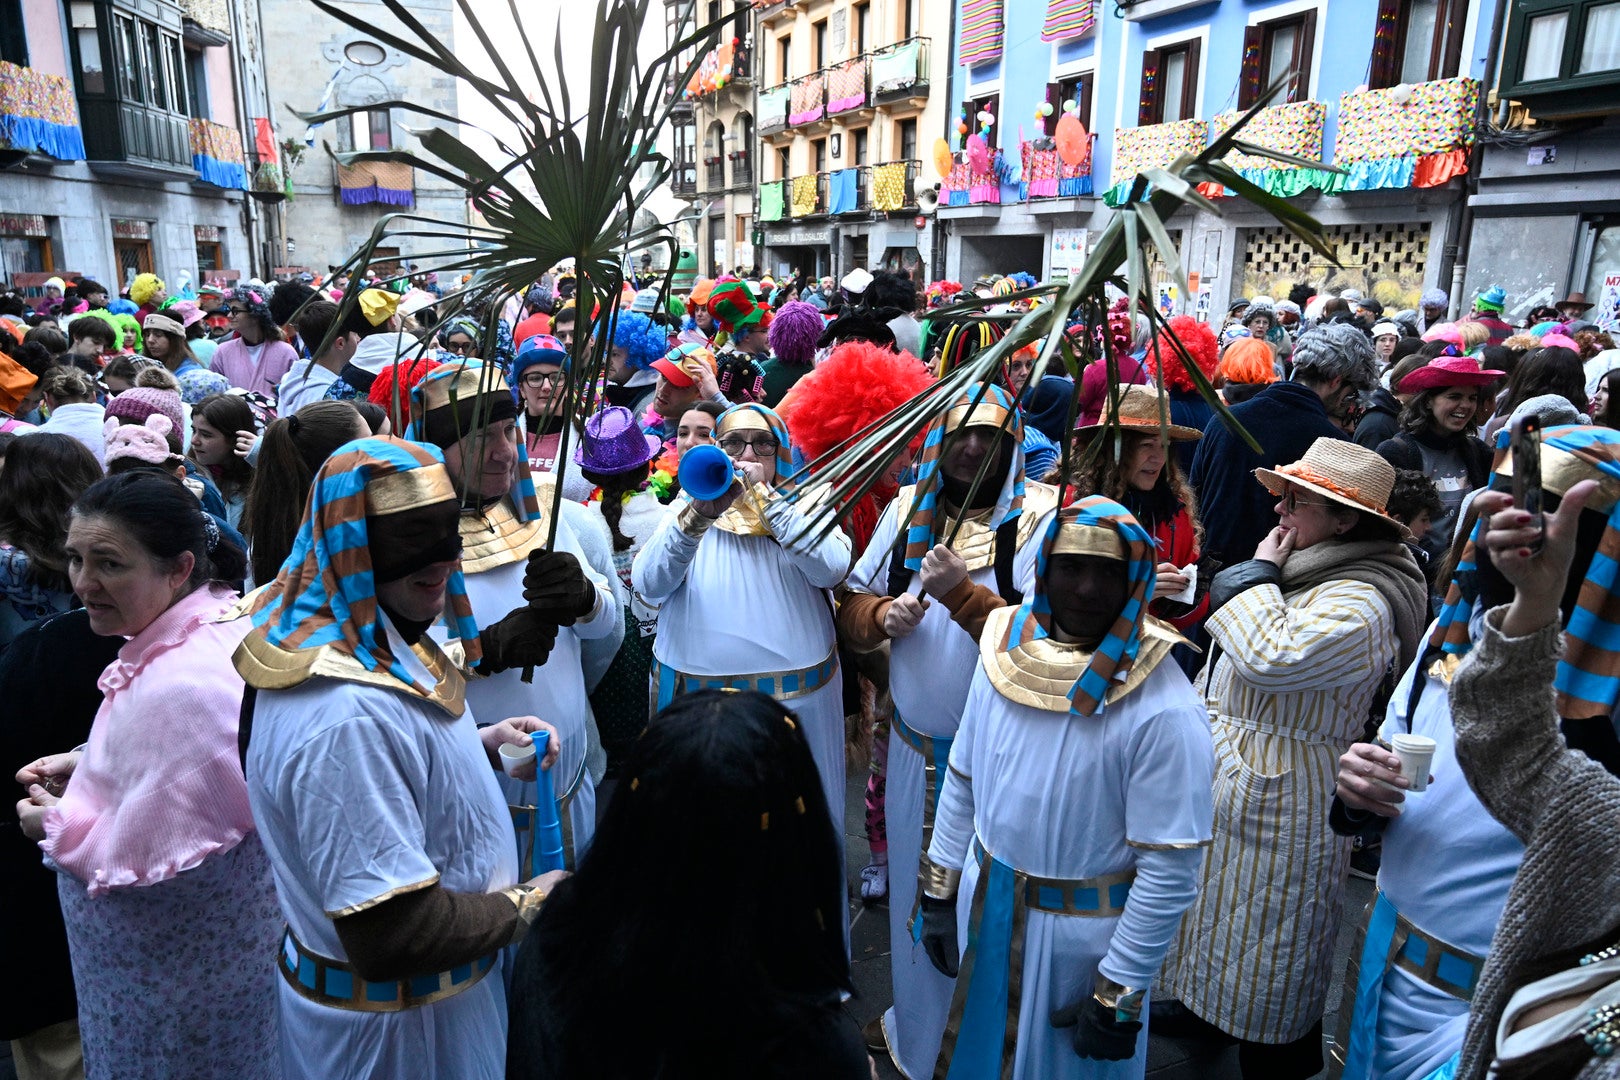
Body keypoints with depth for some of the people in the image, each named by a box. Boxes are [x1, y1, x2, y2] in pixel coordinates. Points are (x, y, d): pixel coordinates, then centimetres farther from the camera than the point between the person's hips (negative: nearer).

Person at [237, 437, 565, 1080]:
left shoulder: (372, 640, -3)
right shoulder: (348, 715, -35)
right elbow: (391, 935, -34)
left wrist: (482, 745, 0)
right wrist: (525, 906, -19)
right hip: (396, 1029, -9)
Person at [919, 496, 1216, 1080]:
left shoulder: (1165, 711, -24)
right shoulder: (1007, 652, -8)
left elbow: (1169, 870, -19)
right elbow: (963, 778, 3)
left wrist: (1118, 996, -13)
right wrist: (939, 891, 8)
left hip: (1083, 929, -4)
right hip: (983, 901, 5)